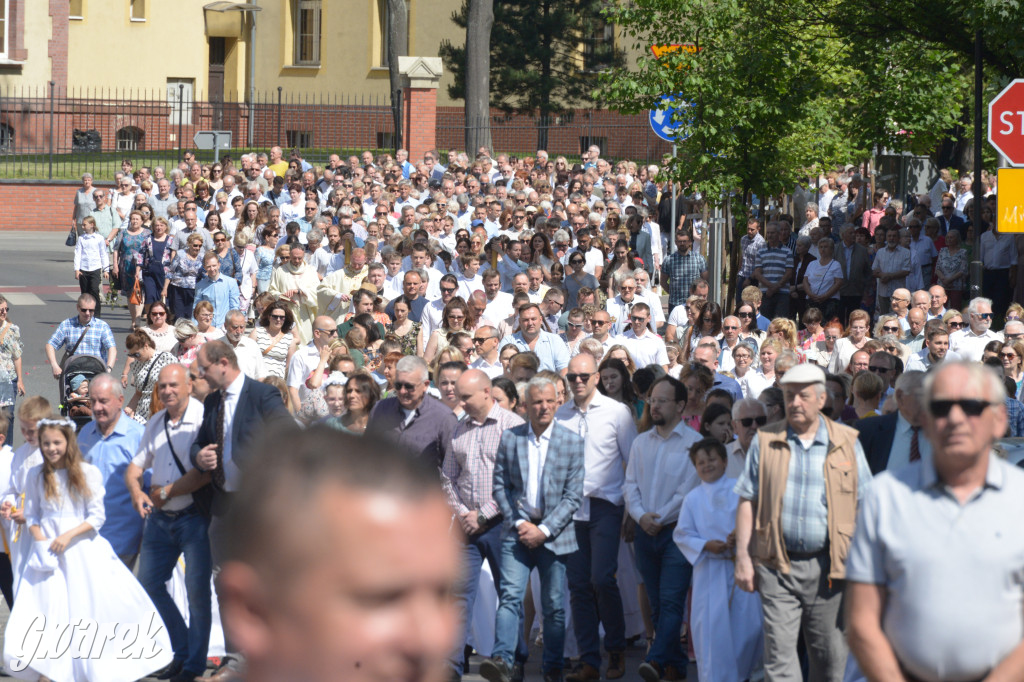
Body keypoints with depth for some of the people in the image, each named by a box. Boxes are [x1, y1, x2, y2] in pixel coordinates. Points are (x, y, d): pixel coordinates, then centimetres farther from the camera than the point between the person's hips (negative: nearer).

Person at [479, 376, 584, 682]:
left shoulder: (572, 442, 0)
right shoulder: (509, 439, 5)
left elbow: (573, 495, -3)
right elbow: (500, 485, 6)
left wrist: (544, 530, -10)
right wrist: (518, 523, -7)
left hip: (554, 534, 0)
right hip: (518, 530, 1)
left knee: (554, 604, 5)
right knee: (509, 595, -14)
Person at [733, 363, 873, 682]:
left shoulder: (846, 443, 6)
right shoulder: (765, 441, 7)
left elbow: (863, 504, 7)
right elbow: (747, 501, 7)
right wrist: (742, 557, 0)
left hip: (827, 567, 0)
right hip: (777, 566, 0)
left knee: (830, 655, 5)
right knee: (779, 651, -7)